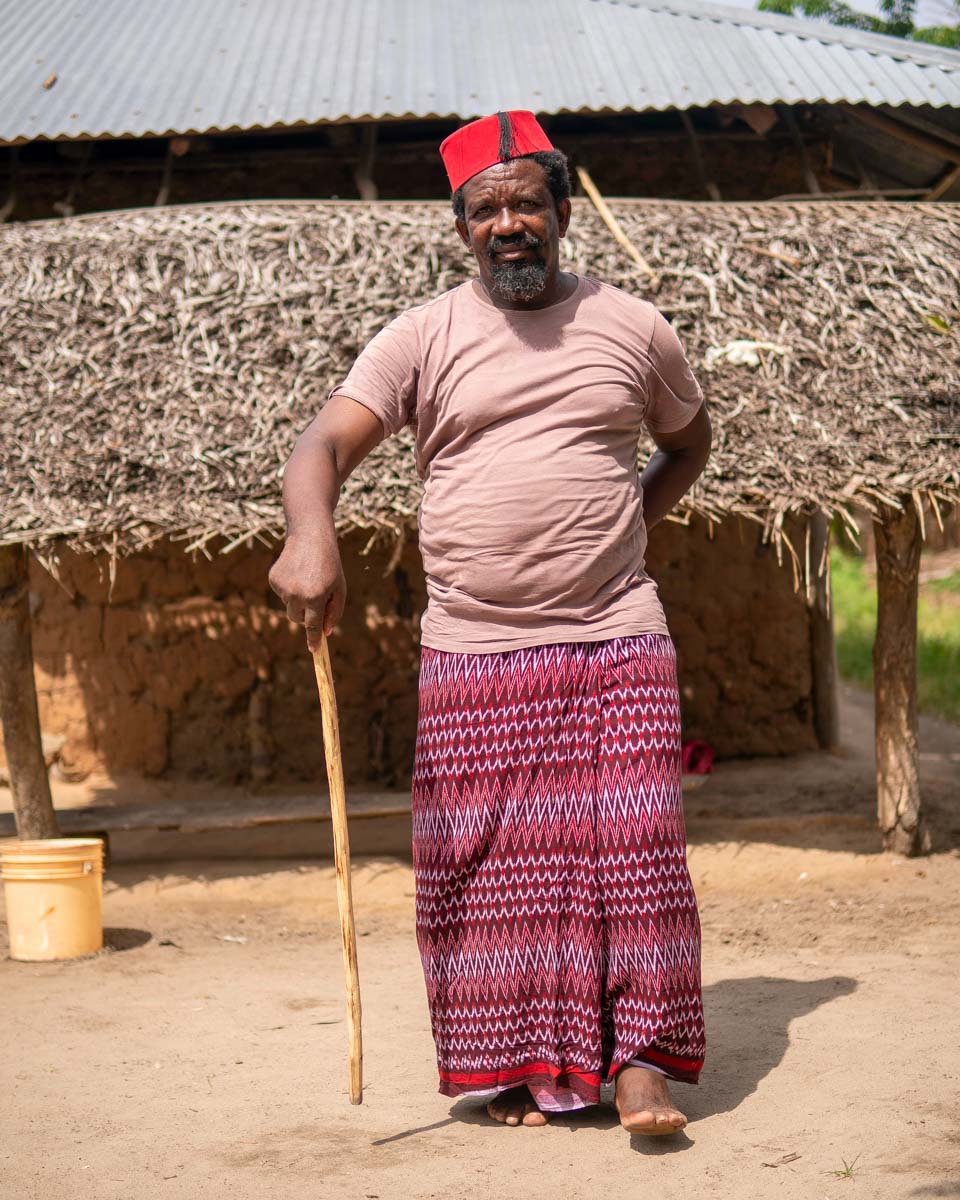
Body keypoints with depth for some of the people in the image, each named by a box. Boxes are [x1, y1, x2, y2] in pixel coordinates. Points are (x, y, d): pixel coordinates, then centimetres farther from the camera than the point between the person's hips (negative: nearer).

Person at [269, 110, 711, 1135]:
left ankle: (638, 1055, 4)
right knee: (491, 858, 2)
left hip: (614, 640, 0)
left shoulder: (630, 327, 8)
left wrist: (624, 528, 10)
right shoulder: (422, 338, 2)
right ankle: (521, 1060, 15)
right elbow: (324, 444, -11)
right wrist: (310, 537, -33)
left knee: (631, 843, -5)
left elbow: (690, 439, 26)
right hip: (470, 651, 0)